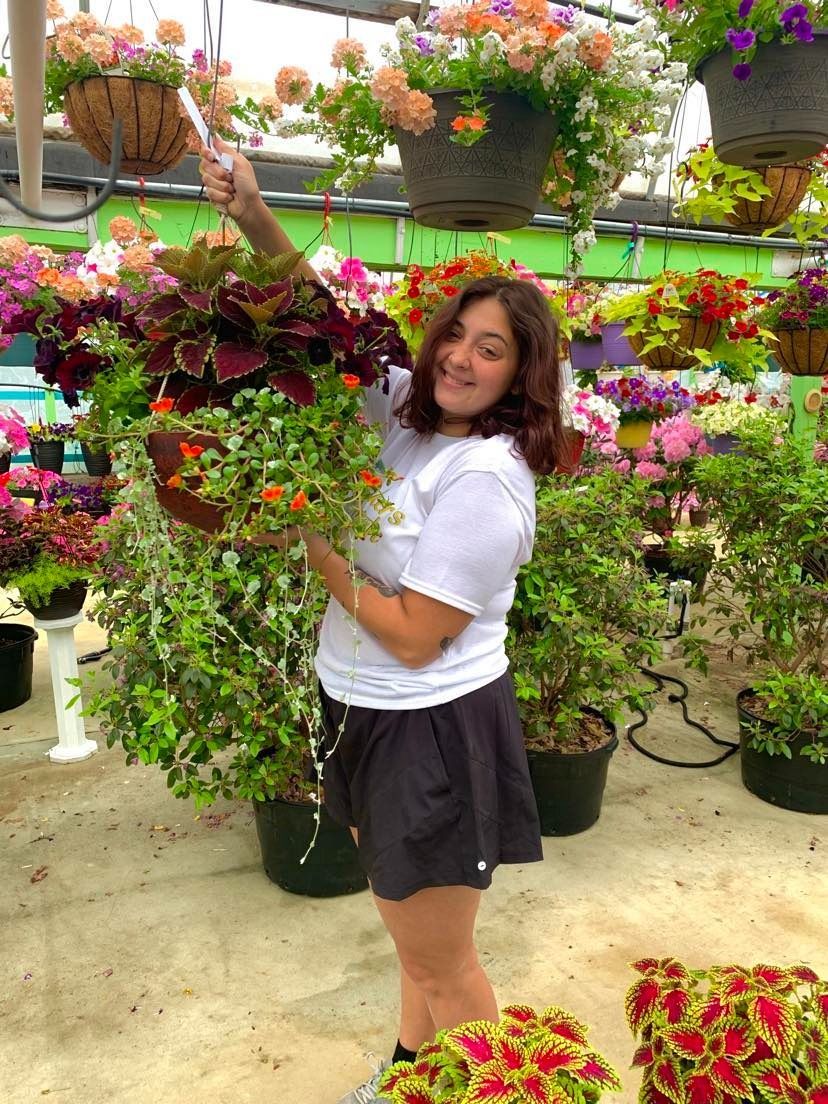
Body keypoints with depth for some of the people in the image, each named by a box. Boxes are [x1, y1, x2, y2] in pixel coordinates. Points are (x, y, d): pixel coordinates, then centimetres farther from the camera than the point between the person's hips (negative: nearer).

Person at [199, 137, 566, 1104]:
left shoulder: (485, 478, -23)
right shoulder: (402, 406, 1)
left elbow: (413, 636, -23)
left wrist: (310, 543, -16)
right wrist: (254, 219, -4)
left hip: (433, 732, -8)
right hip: (369, 715, 8)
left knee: (442, 965, 12)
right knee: (415, 943, 28)